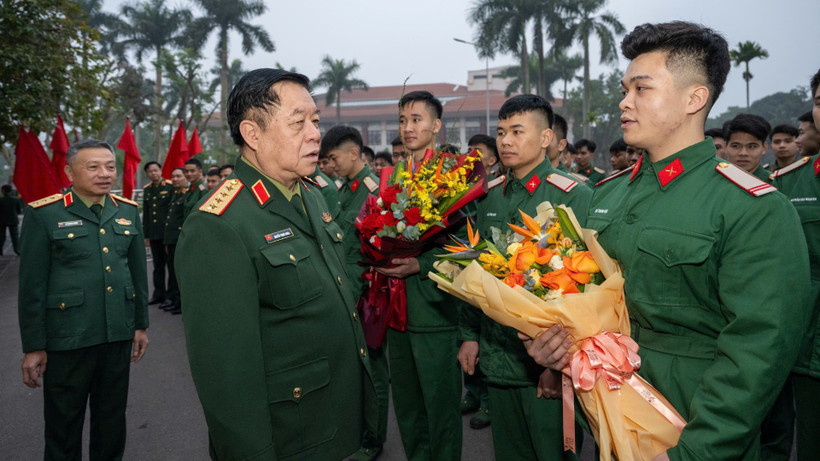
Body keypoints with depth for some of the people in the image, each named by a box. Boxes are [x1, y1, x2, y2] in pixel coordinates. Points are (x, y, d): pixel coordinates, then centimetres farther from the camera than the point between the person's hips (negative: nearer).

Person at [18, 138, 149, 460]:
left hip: (119, 335, 4)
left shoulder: (127, 211, 6)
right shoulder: (43, 214, -7)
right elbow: (32, 285, -6)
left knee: (112, 417, 17)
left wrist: (141, 324, 11)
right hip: (67, 338, -4)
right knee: (64, 422, 12)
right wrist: (33, 346, -5)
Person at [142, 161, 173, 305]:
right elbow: (145, 213, 16)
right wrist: (146, 235, 12)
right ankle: (159, 294, 20)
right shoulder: (146, 189, 12)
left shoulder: (170, 187, -5)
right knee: (158, 266, 12)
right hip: (154, 234, 5)